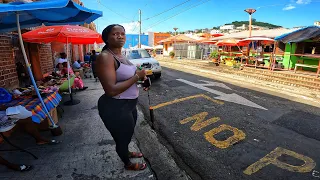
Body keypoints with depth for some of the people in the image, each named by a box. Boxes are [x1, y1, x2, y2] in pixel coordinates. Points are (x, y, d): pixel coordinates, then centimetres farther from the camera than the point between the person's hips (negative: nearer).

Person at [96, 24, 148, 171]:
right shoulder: (105, 57, -22)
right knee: (122, 138, 16)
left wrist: (140, 77, 2)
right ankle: (128, 164, 43)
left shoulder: (120, 55, 7)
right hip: (116, 108, -9)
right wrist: (137, 76, -23)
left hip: (129, 104, 10)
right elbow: (111, 90, -31)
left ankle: (127, 153, 58)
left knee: (128, 135, 30)